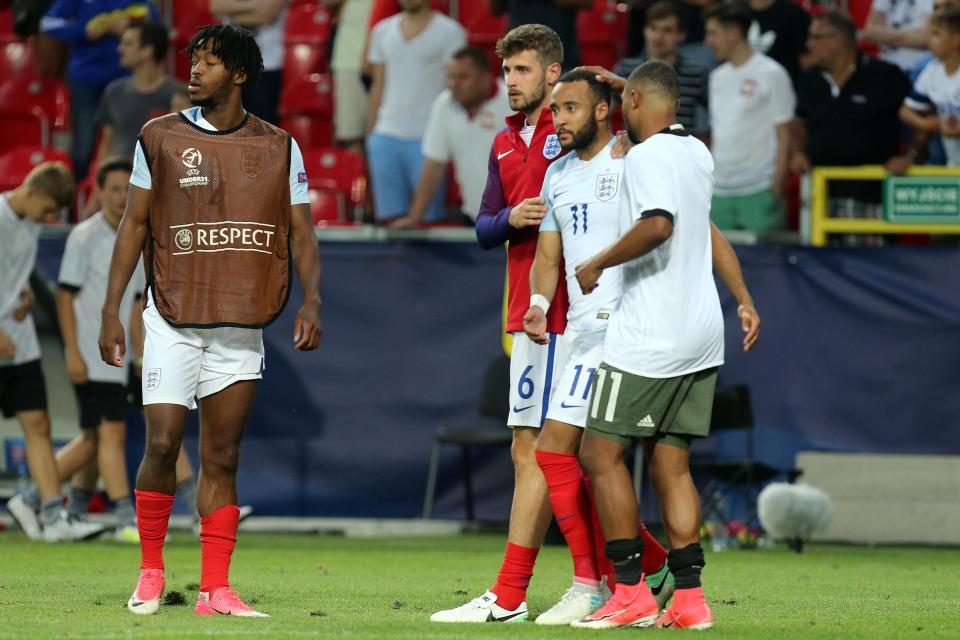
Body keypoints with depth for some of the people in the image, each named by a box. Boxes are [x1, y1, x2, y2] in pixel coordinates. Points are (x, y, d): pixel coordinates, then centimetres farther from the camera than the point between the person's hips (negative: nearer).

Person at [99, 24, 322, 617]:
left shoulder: (279, 147, 5)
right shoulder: (160, 138, 3)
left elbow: (301, 233, 6)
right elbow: (134, 225, 6)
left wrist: (311, 302, -10)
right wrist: (112, 310, 1)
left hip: (241, 325, 1)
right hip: (173, 321, -1)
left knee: (223, 458, 2)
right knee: (163, 445, -7)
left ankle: (215, 590, 3)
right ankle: (151, 572, 11)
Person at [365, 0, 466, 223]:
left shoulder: (450, 33, 0)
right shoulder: (382, 31, 15)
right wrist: (370, 134, 13)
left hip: (426, 138, -4)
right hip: (385, 137, 4)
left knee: (429, 217, -7)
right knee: (389, 216, 0)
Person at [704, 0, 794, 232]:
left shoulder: (771, 74, -4)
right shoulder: (718, 77, 15)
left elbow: (783, 136, -5)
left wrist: (777, 185, -11)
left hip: (759, 192, -6)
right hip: (719, 191, 6)